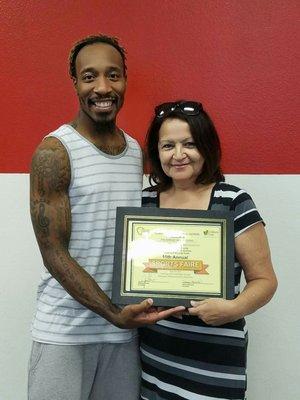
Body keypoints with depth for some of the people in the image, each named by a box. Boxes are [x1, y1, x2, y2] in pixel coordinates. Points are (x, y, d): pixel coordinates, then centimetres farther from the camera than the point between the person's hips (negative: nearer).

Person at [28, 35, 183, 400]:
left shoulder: (135, 149, 6)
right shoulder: (53, 152, -12)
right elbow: (55, 255, -14)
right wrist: (114, 313, -20)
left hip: (124, 327, 5)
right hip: (64, 331, -5)